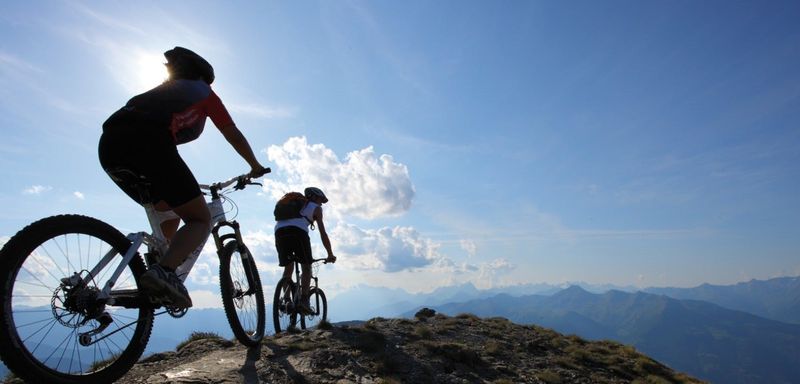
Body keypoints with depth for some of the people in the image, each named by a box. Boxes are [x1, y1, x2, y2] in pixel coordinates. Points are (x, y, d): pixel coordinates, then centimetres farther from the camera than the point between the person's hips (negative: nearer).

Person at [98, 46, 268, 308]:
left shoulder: (161, 90, 40)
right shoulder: (202, 91, 26)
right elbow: (234, 135, 24)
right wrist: (255, 166, 39)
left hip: (108, 145, 7)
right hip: (148, 142, -7)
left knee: (167, 213, 25)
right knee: (200, 220, -2)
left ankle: (161, 275, 16)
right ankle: (164, 271, -28)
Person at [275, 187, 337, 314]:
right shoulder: (315, 208, 21)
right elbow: (323, 233, 15)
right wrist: (330, 254, 20)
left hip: (279, 231, 5)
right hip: (297, 231, -5)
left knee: (288, 268, 17)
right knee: (306, 268, 5)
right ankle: (304, 301, -8)